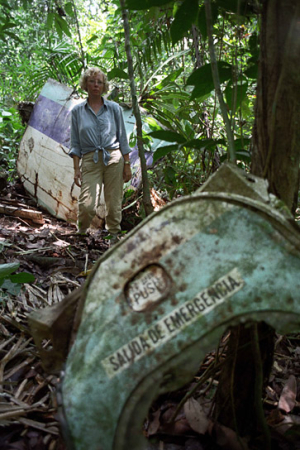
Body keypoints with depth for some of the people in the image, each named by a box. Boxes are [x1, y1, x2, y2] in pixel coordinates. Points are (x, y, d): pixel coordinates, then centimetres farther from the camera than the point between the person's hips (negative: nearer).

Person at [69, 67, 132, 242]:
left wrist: (127, 165, 4)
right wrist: (76, 169, 0)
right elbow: (75, 143, 8)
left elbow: (123, 139, 9)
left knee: (114, 204, 0)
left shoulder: (114, 108, 9)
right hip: (90, 161, 0)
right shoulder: (77, 111, 10)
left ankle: (114, 237, 16)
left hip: (113, 158, 1)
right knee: (87, 205, -12)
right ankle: (81, 234, 15)